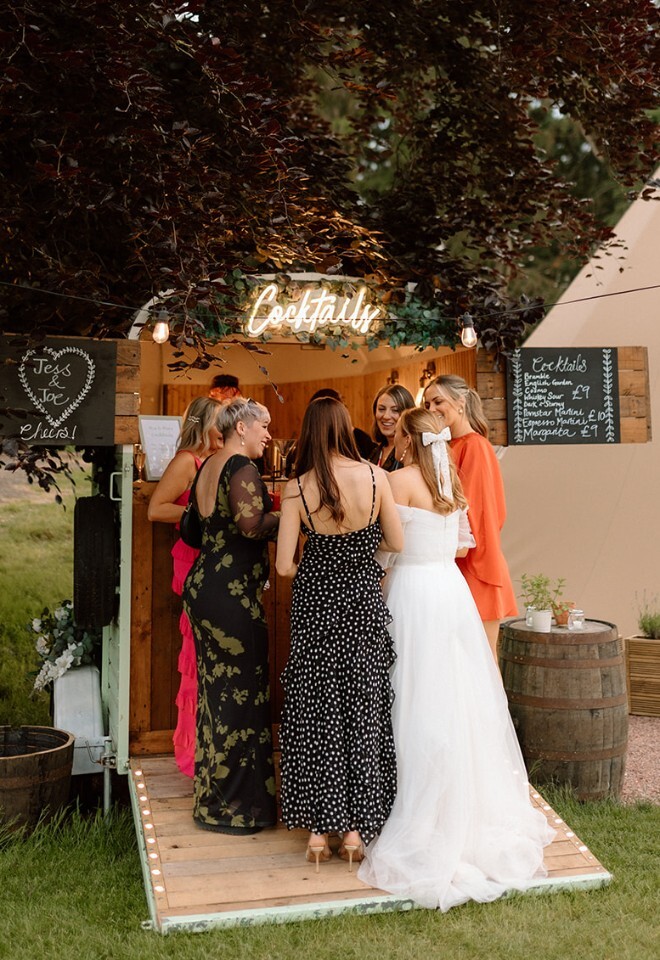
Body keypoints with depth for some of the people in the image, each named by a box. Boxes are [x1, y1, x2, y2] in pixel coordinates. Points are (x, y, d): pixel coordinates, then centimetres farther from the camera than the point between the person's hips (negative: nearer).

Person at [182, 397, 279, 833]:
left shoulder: (209, 466, 15)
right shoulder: (242, 467, -13)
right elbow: (253, 525, -26)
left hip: (203, 586, 10)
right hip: (233, 593, -10)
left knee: (215, 689, 16)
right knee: (241, 693, -2)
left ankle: (212, 794, 27)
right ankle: (236, 805, 6)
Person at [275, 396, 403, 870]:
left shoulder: (297, 488, -10)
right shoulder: (375, 477, -9)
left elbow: (284, 564, -11)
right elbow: (397, 543, -1)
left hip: (315, 606, 0)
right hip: (364, 604, 1)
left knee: (315, 712, 10)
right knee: (363, 711, 10)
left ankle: (319, 828, 16)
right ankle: (356, 829, 17)